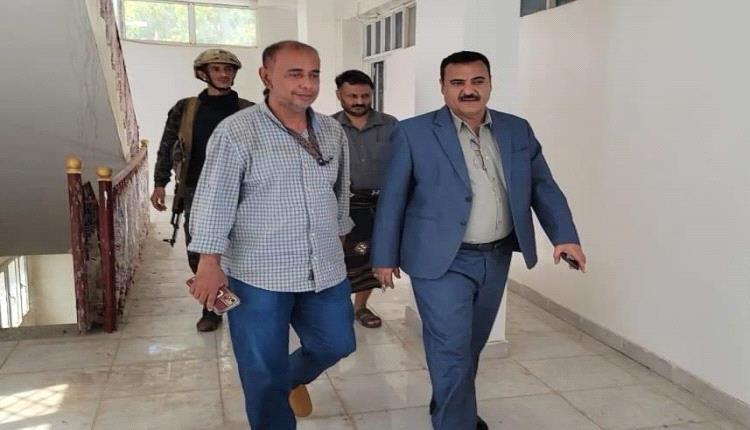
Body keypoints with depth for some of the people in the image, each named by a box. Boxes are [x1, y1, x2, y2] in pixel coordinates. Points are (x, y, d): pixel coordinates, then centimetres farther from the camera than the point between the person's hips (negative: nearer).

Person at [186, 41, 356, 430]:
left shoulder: (333, 132, 5)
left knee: (336, 344, 18)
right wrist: (210, 263, -15)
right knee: (264, 372, 7)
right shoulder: (236, 132, -12)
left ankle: (294, 378, 49)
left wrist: (338, 238, 21)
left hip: (325, 270, 5)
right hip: (258, 274, -5)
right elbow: (214, 200, -12)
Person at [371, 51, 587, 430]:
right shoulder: (414, 133, -7)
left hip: (496, 258, 5)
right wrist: (385, 256, -3)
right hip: (442, 260, -5)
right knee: (451, 349, -5)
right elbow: (392, 199, -4)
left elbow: (543, 186, 6)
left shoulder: (518, 131, 5)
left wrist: (565, 236, -6)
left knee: (473, 344, 19)